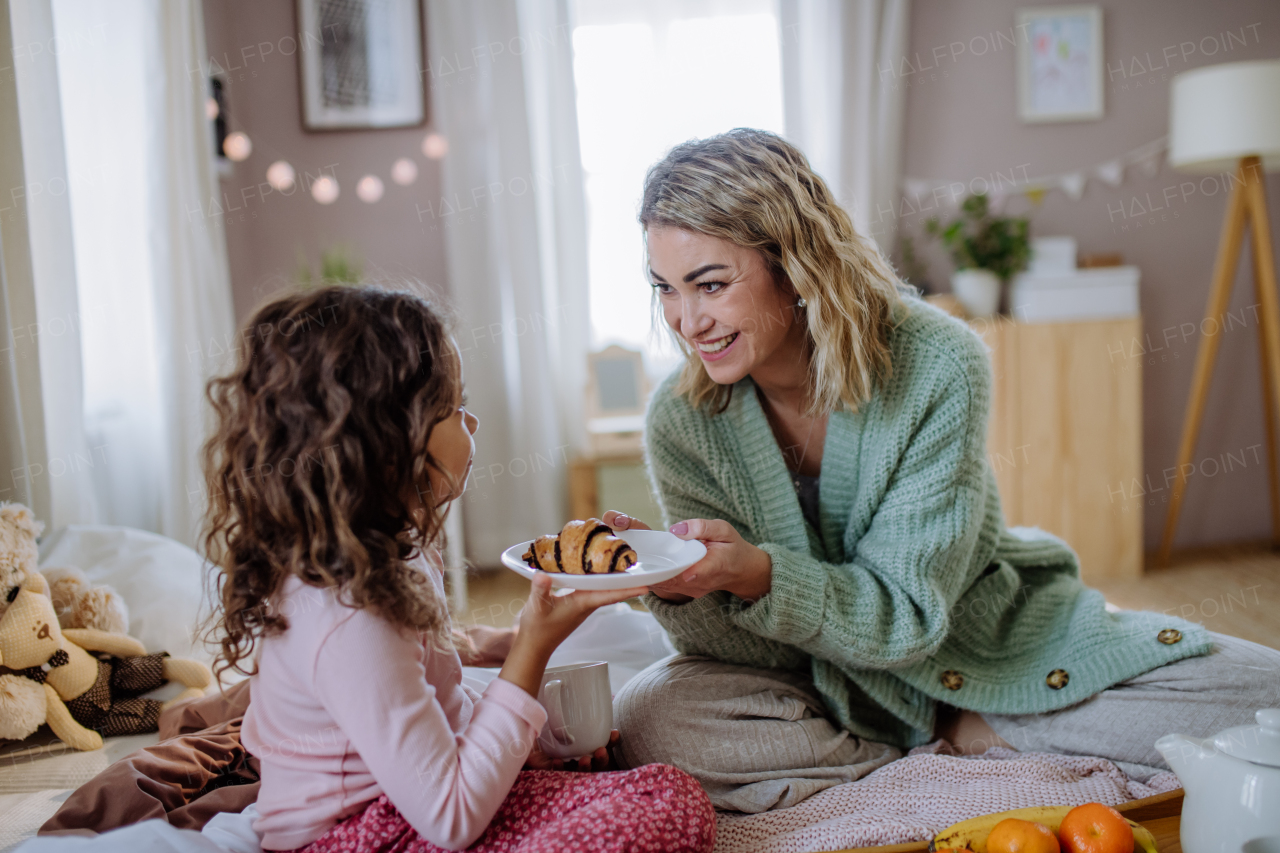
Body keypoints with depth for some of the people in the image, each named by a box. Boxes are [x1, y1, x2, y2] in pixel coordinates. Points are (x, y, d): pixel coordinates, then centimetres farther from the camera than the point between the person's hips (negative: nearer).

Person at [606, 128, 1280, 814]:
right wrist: (680, 588, -36)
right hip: (828, 675, 2)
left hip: (989, 643, -1)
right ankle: (956, 735, -11)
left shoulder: (937, 368, -23)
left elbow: (908, 611, -23)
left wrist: (754, 574, -40)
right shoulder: (681, 422, -16)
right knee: (647, 723, -28)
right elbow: (752, 650, -13)